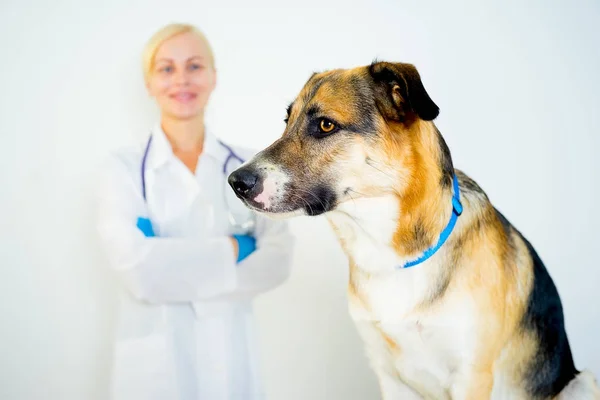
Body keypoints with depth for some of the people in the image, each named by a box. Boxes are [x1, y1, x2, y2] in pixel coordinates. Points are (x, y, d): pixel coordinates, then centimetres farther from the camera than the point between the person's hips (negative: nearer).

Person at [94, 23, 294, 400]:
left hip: (233, 357, 2)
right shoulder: (124, 167, -5)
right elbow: (138, 269, -17)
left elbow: (278, 260, -9)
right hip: (154, 361, -2)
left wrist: (173, 268, -15)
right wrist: (233, 249, -12)